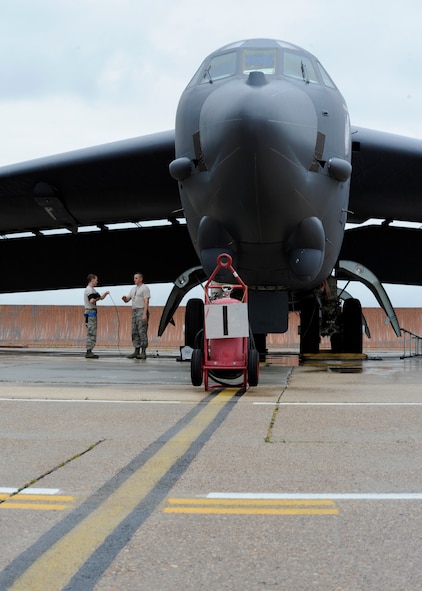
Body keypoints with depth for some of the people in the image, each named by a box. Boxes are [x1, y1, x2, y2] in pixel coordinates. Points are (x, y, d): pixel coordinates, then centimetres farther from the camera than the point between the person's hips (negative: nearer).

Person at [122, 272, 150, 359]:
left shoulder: (145, 288, -5)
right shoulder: (133, 289, 20)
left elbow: (146, 301, -13)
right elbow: (127, 300, 19)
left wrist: (145, 314, -22)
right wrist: (124, 298, -7)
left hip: (142, 311, -9)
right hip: (134, 312, 9)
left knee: (142, 332, -10)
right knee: (134, 332, 6)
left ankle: (143, 353, -10)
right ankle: (136, 352, 10)